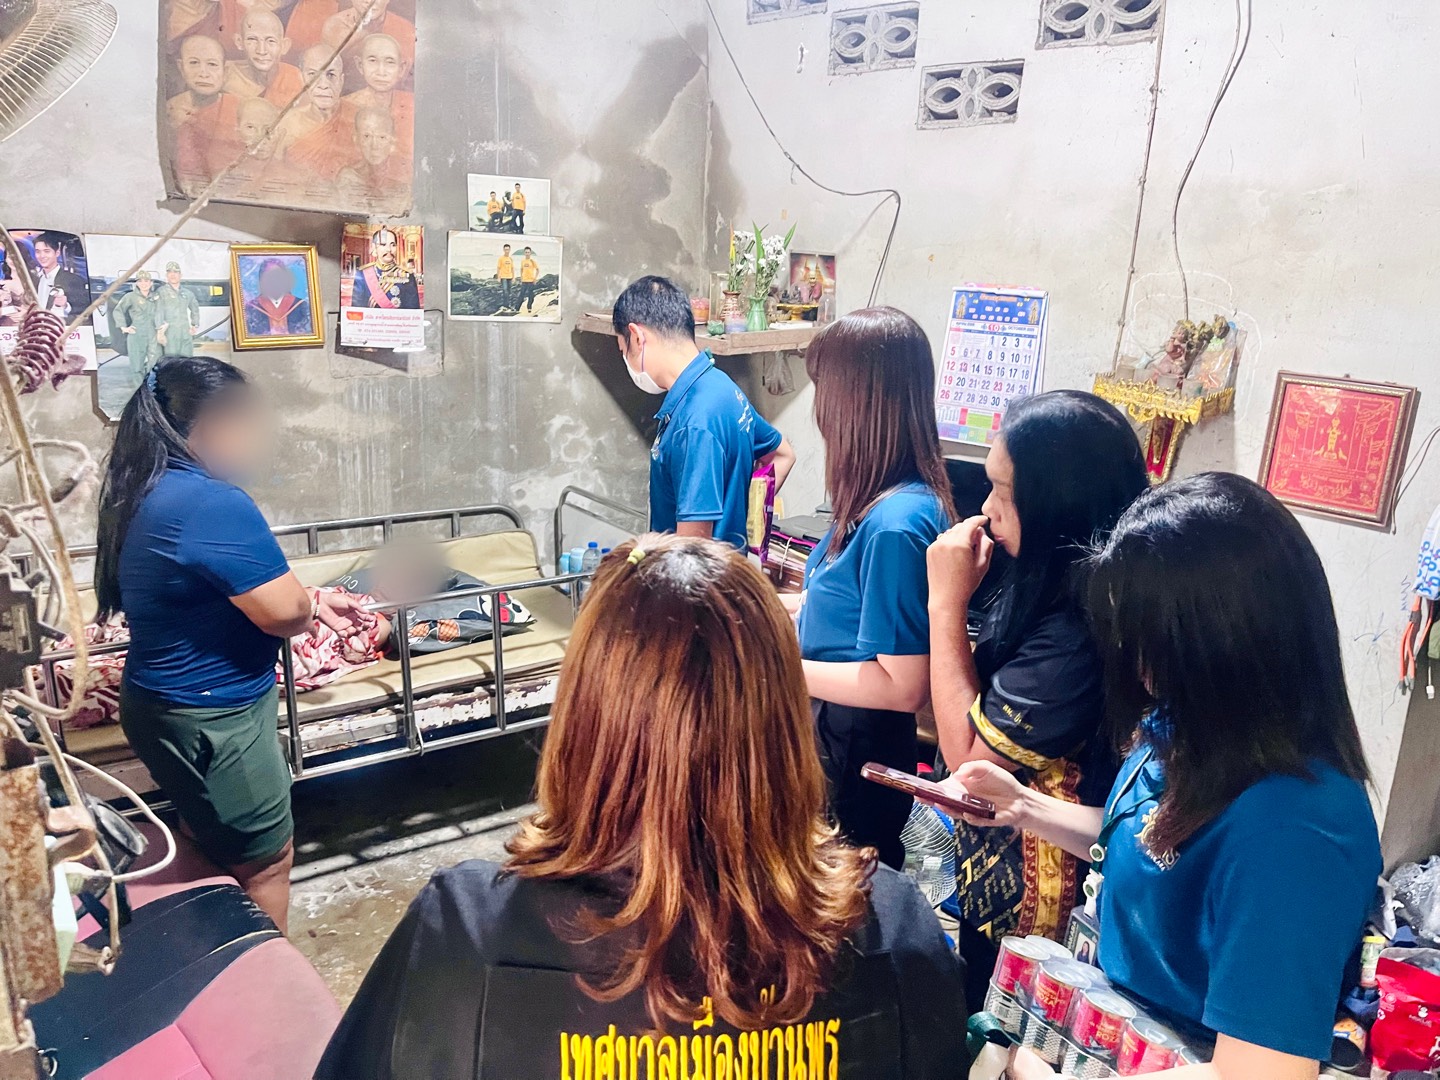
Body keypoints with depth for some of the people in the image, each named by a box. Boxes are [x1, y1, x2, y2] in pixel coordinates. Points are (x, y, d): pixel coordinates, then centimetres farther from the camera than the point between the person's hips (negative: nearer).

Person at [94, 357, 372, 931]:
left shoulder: (151, 492, 6)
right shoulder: (214, 503, -26)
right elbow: (283, 612, -25)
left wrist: (313, 601, 10)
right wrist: (313, 605, -2)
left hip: (163, 705, 10)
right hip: (210, 717, -10)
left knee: (212, 850, 25)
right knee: (266, 861, 9)